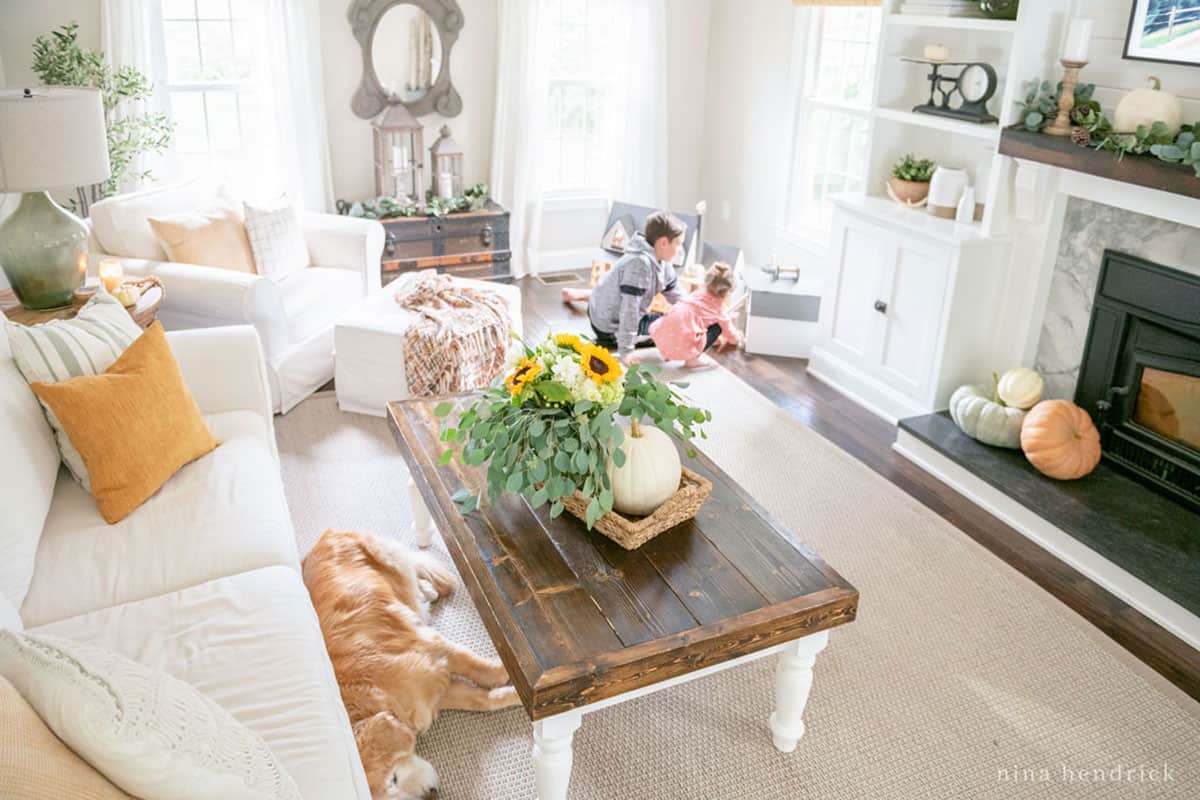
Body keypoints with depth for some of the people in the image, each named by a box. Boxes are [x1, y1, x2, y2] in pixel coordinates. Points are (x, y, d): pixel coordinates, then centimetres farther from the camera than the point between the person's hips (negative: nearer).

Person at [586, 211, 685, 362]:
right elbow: (629, 308, -32)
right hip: (611, 326, -9)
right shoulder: (640, 263, -30)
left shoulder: (662, 262, -2)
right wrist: (626, 351, -32)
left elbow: (675, 297, 5)